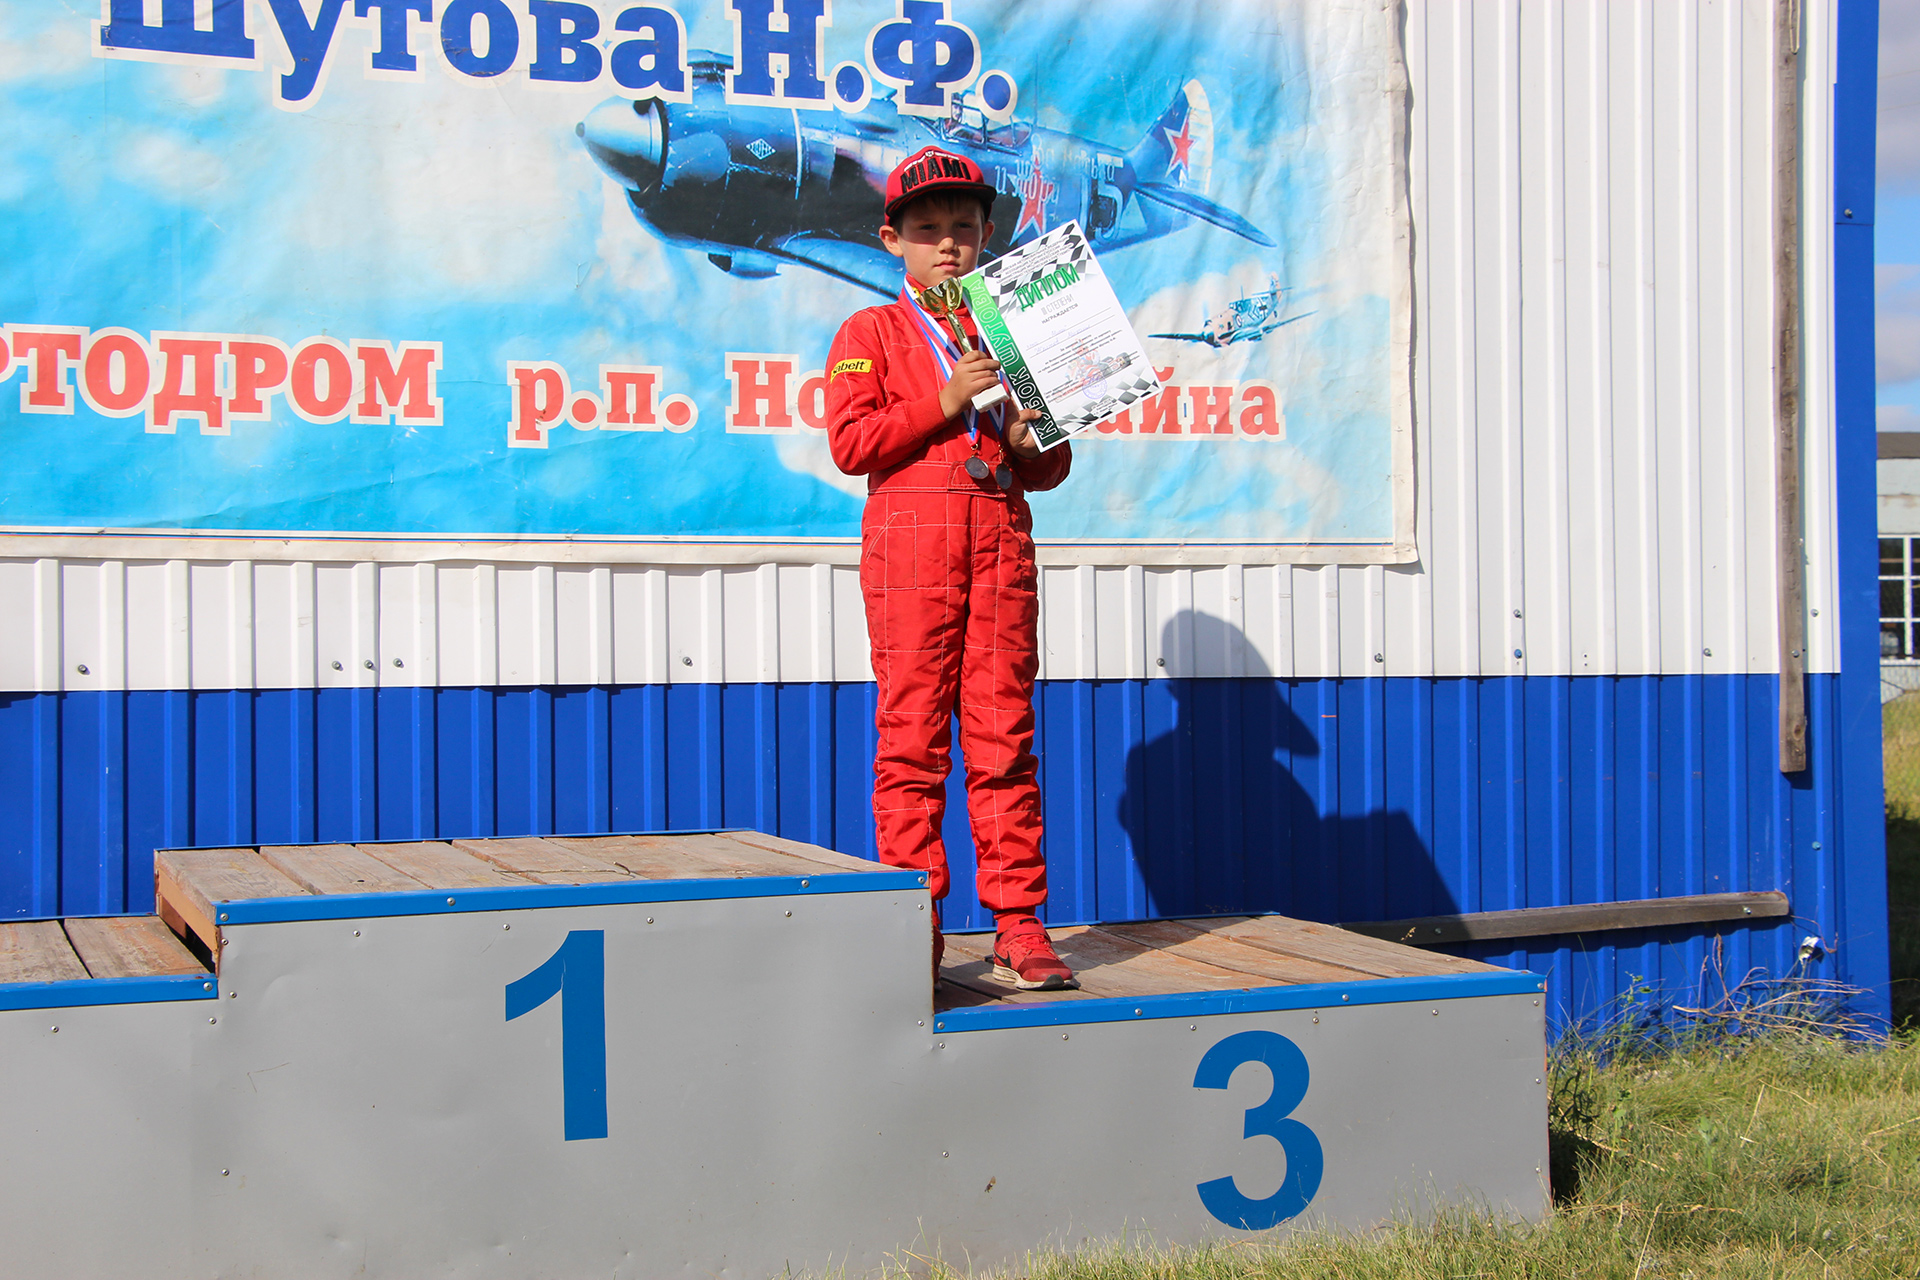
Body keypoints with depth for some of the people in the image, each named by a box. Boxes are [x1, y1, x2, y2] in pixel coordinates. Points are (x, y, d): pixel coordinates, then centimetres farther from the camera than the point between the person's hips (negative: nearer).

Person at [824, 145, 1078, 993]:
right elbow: (849, 441, -4)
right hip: (910, 541, -3)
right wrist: (946, 400, -9)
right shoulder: (869, 333, 11)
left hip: (1002, 540, 3)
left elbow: (1049, 469, 21)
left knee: (1004, 736, -1)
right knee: (912, 737, -4)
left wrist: (1031, 441, -2)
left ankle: (1017, 925, 1)